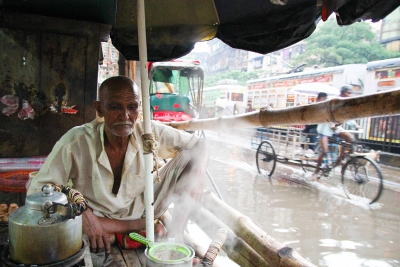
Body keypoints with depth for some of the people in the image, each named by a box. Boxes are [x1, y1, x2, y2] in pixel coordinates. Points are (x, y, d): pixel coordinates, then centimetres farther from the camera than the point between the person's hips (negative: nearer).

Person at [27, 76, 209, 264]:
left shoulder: (149, 133, -18)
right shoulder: (76, 142, -23)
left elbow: (199, 144, -8)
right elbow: (37, 190, -18)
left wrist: (195, 176, -29)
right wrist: (83, 213, -33)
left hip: (143, 211, 1)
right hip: (97, 220, 0)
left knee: (189, 155, -16)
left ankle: (175, 236, -22)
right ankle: (141, 227, -15)